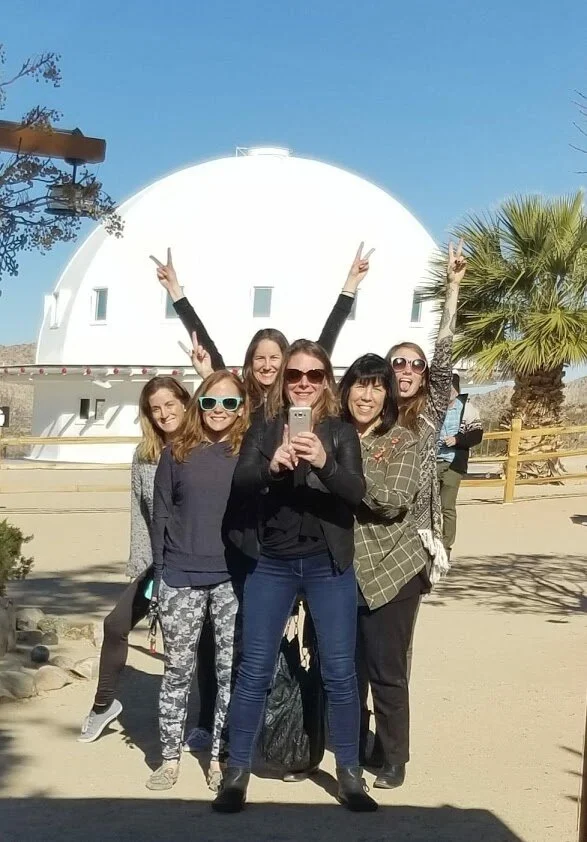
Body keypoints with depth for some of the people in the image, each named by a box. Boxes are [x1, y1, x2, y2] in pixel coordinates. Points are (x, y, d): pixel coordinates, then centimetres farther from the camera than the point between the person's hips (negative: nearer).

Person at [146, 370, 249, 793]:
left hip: (234, 578, -1)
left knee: (231, 670, 4)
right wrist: (159, 574, 3)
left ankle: (220, 757, 16)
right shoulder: (177, 453, 5)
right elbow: (161, 515, 7)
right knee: (178, 669, 6)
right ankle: (170, 757, 16)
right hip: (181, 577, 1)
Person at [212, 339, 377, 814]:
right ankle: (237, 772, 17)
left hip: (329, 566, -1)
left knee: (339, 672, 4)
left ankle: (350, 774, 18)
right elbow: (241, 482, -12)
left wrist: (324, 463, -32)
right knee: (255, 670, 4)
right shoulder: (263, 431, 5)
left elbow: (357, 493, -13)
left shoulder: (342, 433, 2)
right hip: (273, 565, 1)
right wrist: (273, 466, -33)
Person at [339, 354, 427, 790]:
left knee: (386, 670, 4)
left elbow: (394, 502, -20)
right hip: (343, 571, 4)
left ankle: (393, 757, 21)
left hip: (392, 571, -3)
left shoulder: (403, 441, -8)